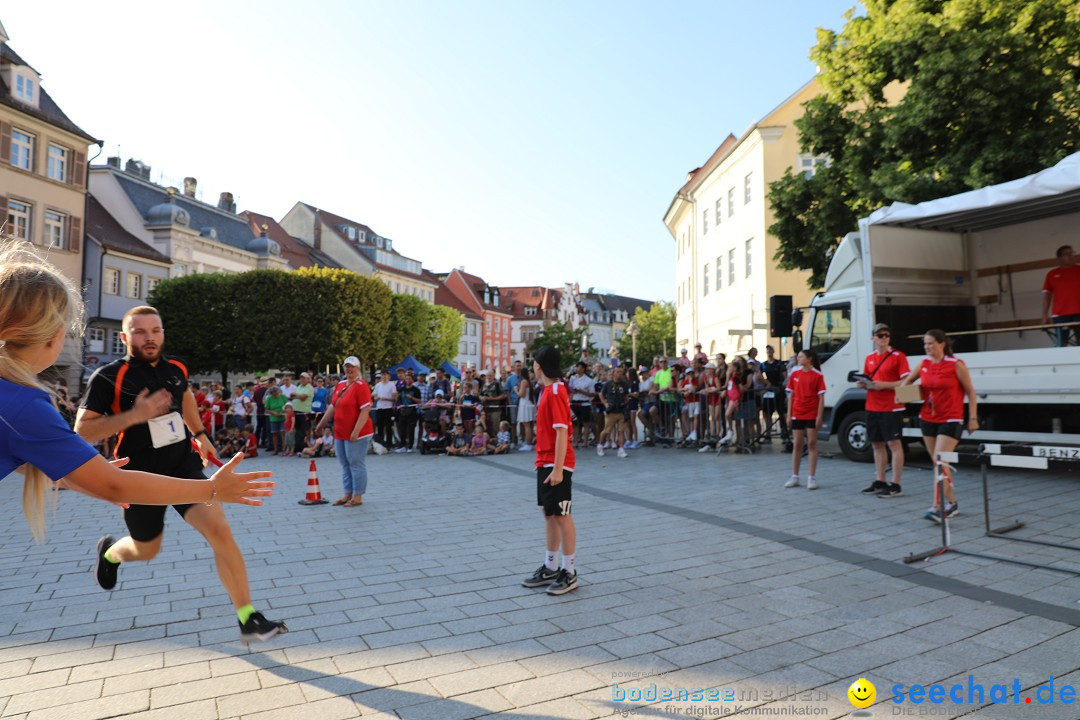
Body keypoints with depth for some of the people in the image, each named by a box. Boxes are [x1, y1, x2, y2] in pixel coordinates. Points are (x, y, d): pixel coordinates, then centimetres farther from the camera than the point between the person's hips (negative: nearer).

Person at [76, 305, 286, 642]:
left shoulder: (175, 368, 1)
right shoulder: (108, 377, -13)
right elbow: (81, 430, -13)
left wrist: (200, 434, 19)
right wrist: (134, 415, -26)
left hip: (184, 465, 2)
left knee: (219, 530, -16)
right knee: (147, 551, 18)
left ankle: (248, 618, -10)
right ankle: (109, 550, 58)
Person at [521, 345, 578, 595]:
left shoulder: (556, 391, -17)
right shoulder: (549, 390, 11)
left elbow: (562, 431, -21)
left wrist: (558, 468, -22)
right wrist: (544, 463, 18)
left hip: (556, 465, -9)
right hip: (545, 463, 9)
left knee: (561, 516, 0)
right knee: (548, 514, 15)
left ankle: (569, 573, 11)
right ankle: (550, 568, 25)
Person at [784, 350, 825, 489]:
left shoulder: (817, 375, -4)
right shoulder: (794, 374, 6)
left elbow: (821, 398, -5)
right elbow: (791, 396, 8)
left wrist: (819, 416, -11)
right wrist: (789, 415, 4)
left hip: (812, 415, -3)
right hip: (797, 414, 3)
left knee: (812, 443, 1)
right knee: (797, 444, 8)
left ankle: (812, 478, 7)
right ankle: (795, 477, 16)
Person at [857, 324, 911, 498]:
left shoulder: (898, 356, -5)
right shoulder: (869, 358, 13)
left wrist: (884, 385, -20)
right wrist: (863, 384, 2)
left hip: (891, 408, -6)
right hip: (872, 407, 7)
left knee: (894, 444, -3)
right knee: (877, 444, 12)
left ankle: (895, 485, 1)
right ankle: (879, 482, 21)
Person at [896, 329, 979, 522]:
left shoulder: (956, 365, -8)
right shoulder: (925, 363, 5)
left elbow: (971, 392, -3)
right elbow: (909, 379, 23)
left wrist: (973, 418, -7)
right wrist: (901, 391, 2)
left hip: (950, 421, -6)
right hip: (927, 419, 6)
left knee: (940, 462, -14)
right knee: (938, 463, 12)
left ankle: (937, 508, -14)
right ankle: (951, 503, 27)